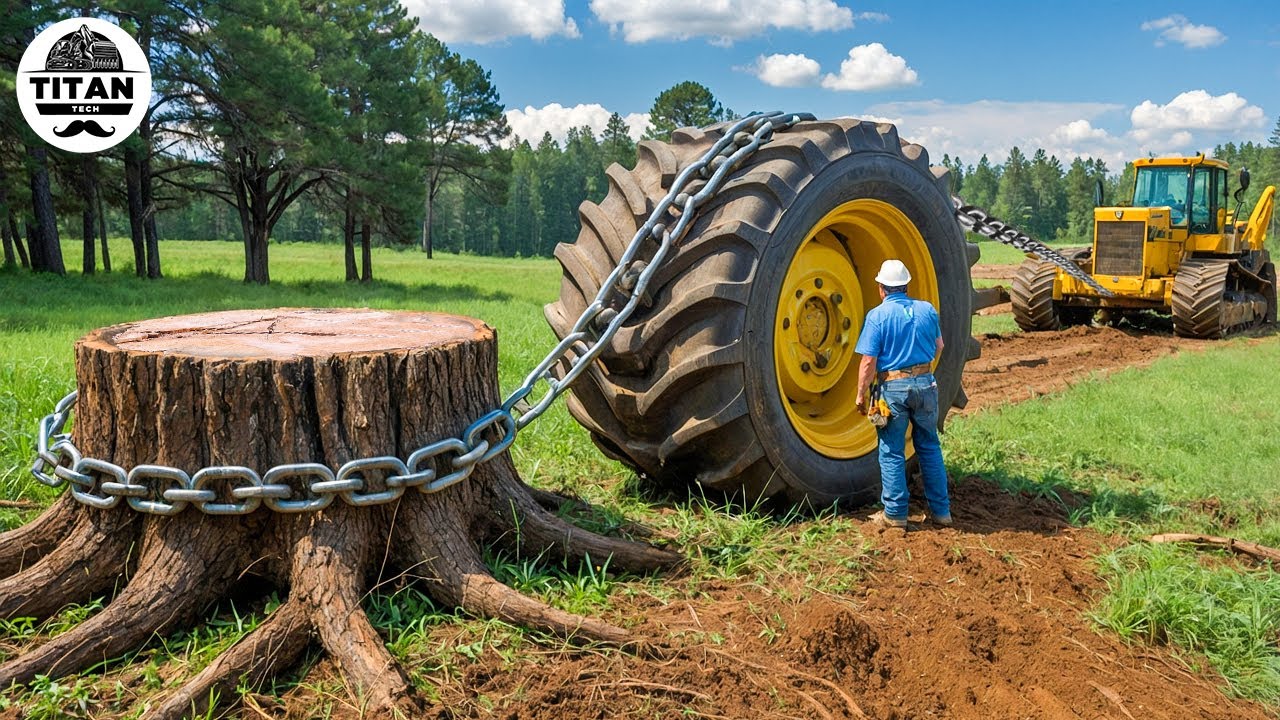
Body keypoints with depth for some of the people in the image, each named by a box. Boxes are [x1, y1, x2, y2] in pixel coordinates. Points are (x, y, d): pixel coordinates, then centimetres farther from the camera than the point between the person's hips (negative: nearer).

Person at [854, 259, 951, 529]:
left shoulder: (877, 315, -10)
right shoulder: (927, 310, 4)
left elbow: (869, 361, -14)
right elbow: (938, 346, 17)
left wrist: (861, 394, -4)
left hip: (893, 388, -4)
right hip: (925, 384, 4)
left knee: (892, 452, 6)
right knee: (930, 447, 15)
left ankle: (895, 514, 12)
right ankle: (941, 510, 20)